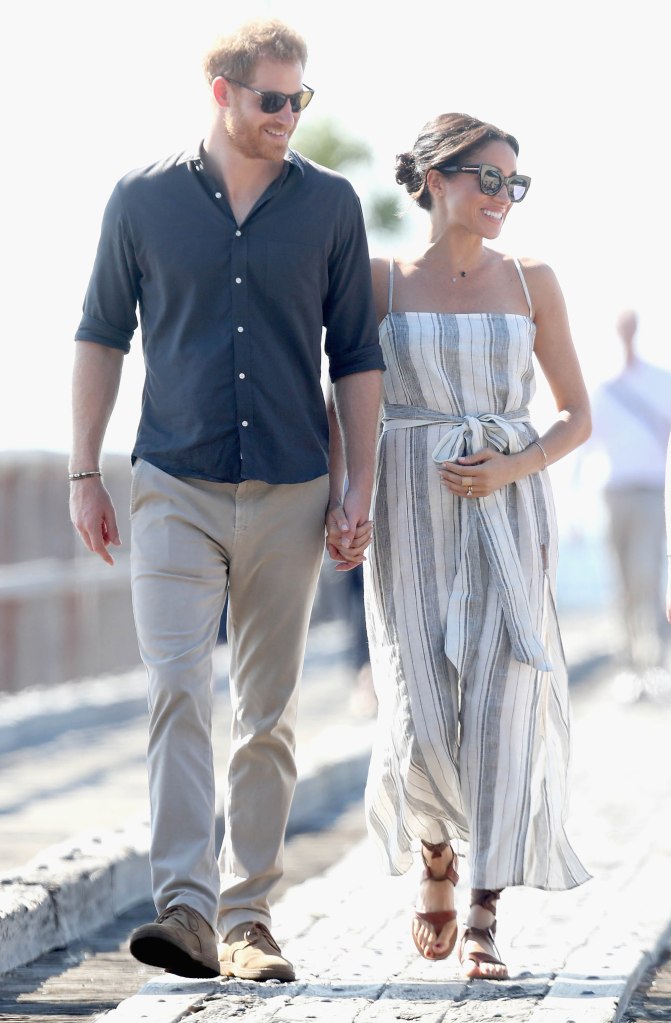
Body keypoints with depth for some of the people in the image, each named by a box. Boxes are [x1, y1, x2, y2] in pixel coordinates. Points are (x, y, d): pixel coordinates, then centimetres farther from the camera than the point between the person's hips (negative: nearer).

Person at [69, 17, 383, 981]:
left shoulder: (330, 204, 5)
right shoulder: (144, 199, 3)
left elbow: (357, 355, 8)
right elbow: (101, 337, 9)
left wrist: (360, 489, 2)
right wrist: (84, 474, 4)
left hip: (290, 494, 1)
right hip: (176, 488, -1)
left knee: (268, 716, 5)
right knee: (177, 690, -14)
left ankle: (248, 915, 13)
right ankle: (186, 911, -20)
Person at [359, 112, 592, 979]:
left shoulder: (531, 283, 6)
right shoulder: (382, 281, 3)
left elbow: (577, 413, 9)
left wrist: (514, 469, -8)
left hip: (507, 512, 1)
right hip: (411, 516, -1)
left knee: (502, 704, -10)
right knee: (421, 716, -7)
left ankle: (484, 916, -3)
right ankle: (435, 860, 24)